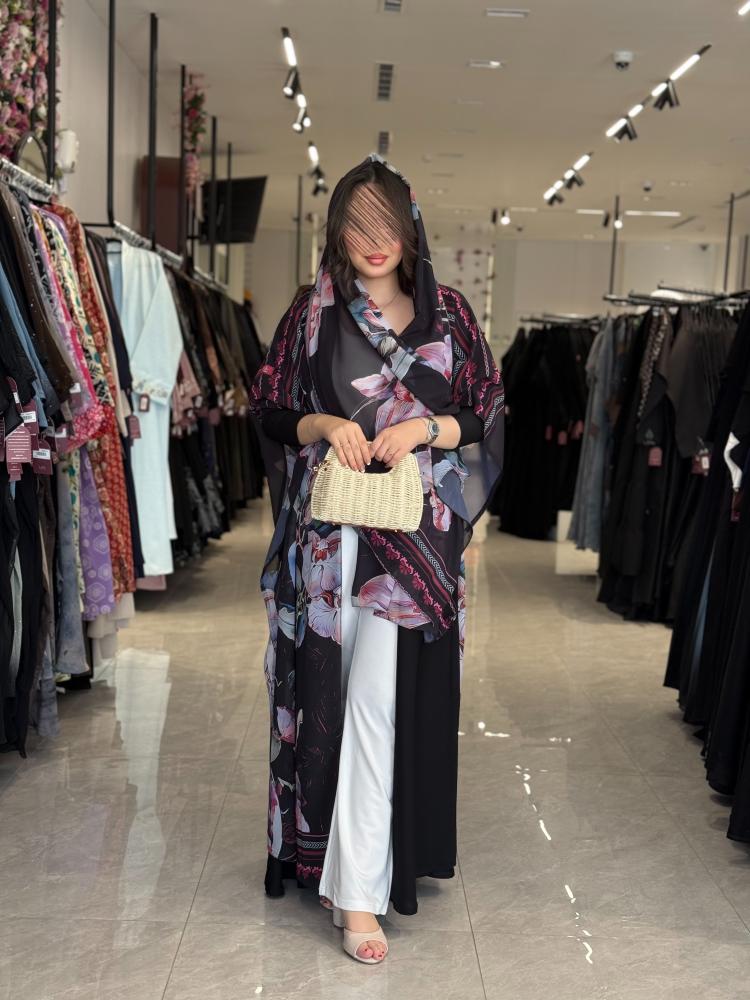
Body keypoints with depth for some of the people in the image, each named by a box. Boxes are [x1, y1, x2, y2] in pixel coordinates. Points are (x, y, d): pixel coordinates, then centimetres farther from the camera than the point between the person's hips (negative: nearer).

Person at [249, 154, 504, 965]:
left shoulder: (448, 314, 7)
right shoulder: (311, 313, 7)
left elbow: (486, 416, 7)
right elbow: (268, 409, 8)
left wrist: (424, 427, -11)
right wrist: (322, 424, -11)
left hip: (412, 532, -1)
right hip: (327, 529, 1)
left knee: (379, 699, -8)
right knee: (330, 689, 6)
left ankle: (358, 891, -3)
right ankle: (332, 845, 26)